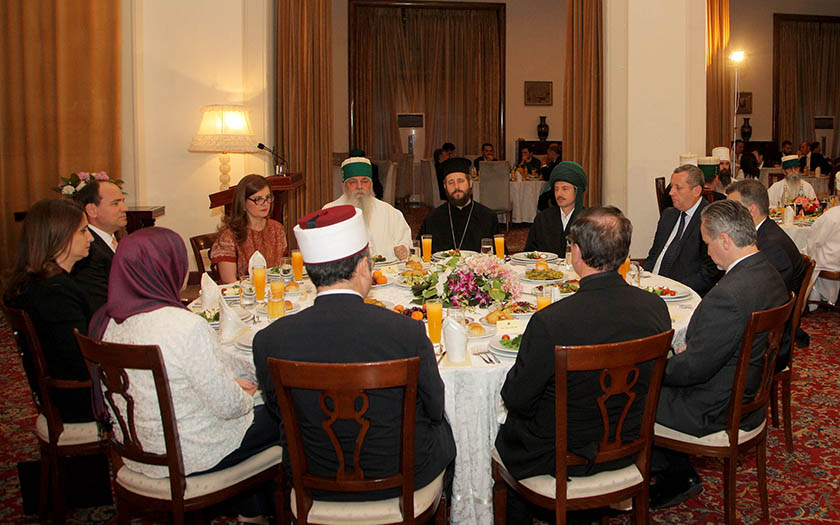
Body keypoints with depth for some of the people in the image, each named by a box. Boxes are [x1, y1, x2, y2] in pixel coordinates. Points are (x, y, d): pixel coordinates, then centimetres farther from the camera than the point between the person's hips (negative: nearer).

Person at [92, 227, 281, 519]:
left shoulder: (106, 321, -4)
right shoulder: (186, 326, -29)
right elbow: (229, 405, -22)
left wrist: (230, 385, 10)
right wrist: (245, 398, 2)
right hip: (188, 457, -8)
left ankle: (250, 510, 37)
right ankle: (259, 509, 34)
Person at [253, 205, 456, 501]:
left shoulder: (269, 340, -21)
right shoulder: (408, 332, -27)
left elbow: (278, 410, -2)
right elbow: (434, 408, -10)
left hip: (317, 484, 2)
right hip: (405, 477, -2)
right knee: (443, 428, 30)